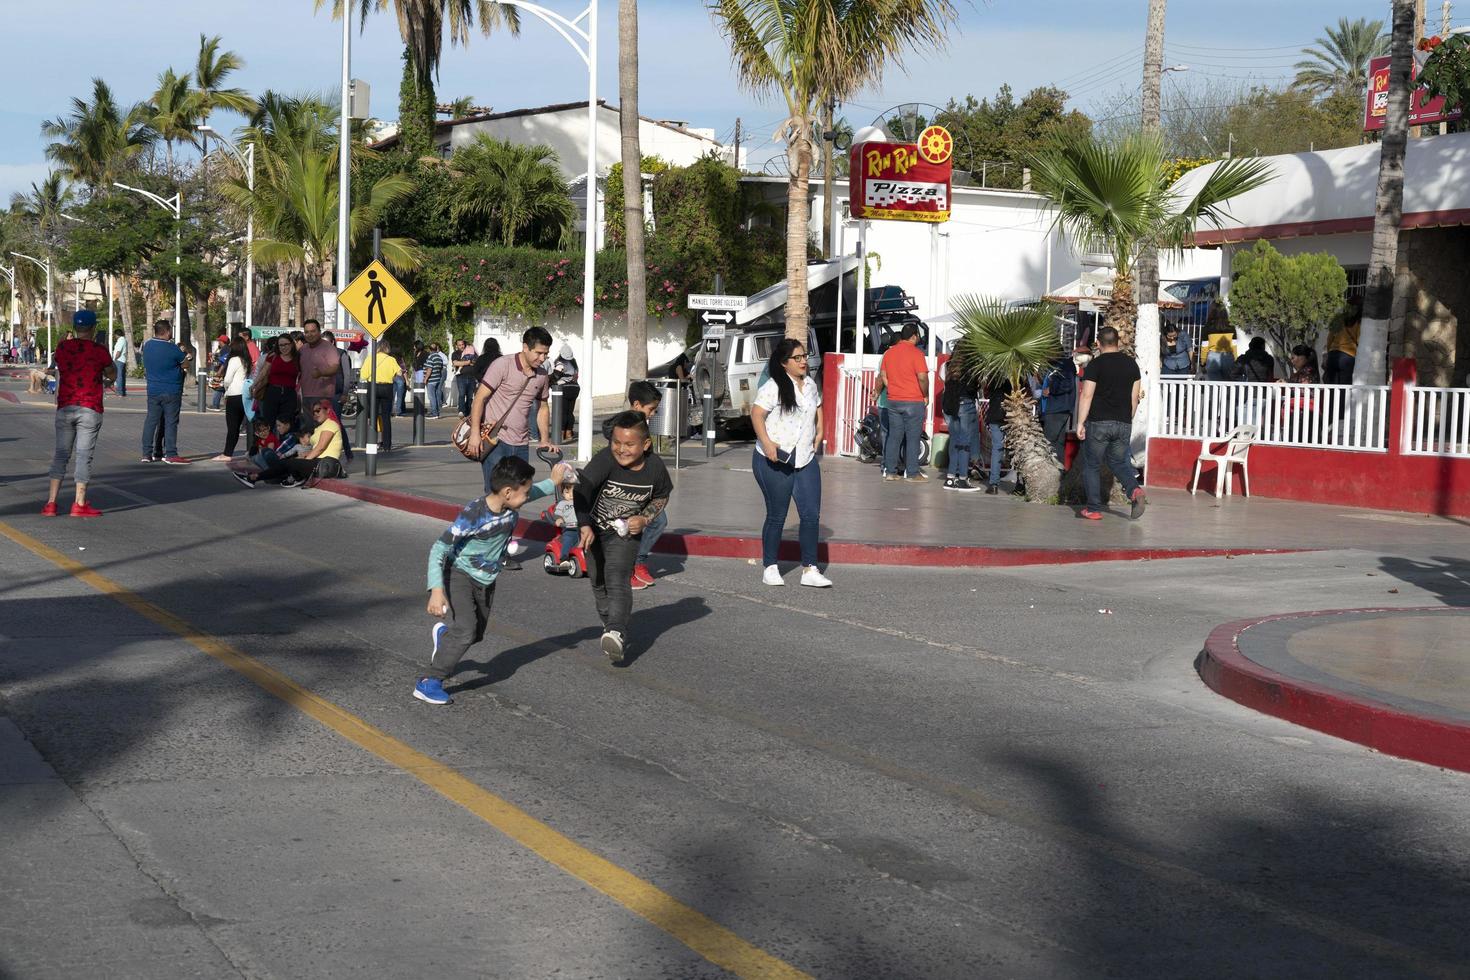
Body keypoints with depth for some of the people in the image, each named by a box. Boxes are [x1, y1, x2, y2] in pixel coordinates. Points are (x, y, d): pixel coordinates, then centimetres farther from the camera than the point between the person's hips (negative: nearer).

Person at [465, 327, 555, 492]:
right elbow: (479, 398, -9)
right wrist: (475, 433, -16)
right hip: (495, 440, -6)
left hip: (521, 445, 6)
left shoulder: (542, 376, 9)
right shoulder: (502, 365, -9)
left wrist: (545, 440, 11)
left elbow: (542, 407, 22)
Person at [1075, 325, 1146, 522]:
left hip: (1098, 423, -5)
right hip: (1124, 424, 5)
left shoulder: (1096, 364, -8)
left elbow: (1086, 396, -13)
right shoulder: (1131, 364, 8)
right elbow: (1135, 397, 12)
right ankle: (1134, 490, -9)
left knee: (1091, 466, 7)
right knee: (1118, 462, 18)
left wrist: (1080, 423, -9)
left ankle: (1093, 509, 7)